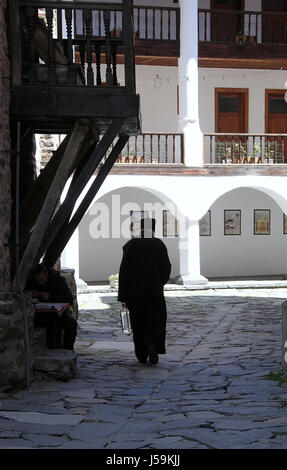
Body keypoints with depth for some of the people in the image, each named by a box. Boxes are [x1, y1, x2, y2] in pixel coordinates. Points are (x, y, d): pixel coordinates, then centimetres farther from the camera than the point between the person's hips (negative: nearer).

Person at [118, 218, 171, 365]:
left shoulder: (130, 245, -4)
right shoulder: (159, 245, -3)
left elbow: (124, 271, -7)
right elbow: (166, 268, -1)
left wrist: (122, 296, -3)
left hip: (134, 293, 0)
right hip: (154, 292, 0)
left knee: (138, 324, 12)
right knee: (155, 321, 10)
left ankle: (141, 355, 15)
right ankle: (152, 346, -14)